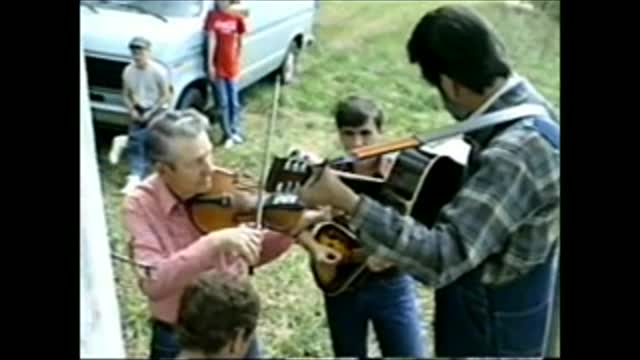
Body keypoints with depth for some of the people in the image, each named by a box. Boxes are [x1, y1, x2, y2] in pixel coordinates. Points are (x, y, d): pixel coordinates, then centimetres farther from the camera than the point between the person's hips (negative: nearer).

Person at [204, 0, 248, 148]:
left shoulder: (237, 17, -2)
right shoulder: (213, 16, -7)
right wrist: (210, 64, -15)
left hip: (232, 66, 2)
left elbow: (240, 40, 6)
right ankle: (228, 135, 16)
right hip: (218, 66, -1)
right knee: (223, 103, 6)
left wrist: (239, 61, 3)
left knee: (234, 102, 11)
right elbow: (211, 40, -11)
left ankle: (235, 131, 27)